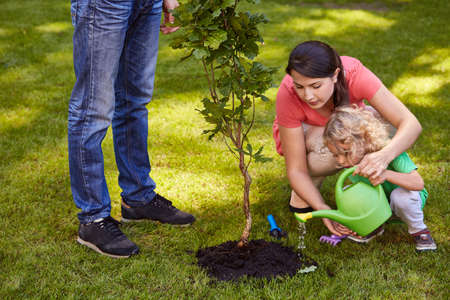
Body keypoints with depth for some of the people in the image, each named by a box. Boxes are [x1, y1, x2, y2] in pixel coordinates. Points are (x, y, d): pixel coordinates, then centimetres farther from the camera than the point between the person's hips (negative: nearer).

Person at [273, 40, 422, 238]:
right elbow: (295, 170, -31)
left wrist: (384, 155, -58)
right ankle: (300, 196, -9)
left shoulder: (355, 75, -36)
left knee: (384, 120, -26)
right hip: (297, 133, -3)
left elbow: (411, 124, -39)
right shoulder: (288, 95, -37)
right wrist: (323, 209, -46)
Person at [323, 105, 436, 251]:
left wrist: (387, 174, -55)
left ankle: (419, 230, -9)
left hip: (407, 198, -5)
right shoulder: (351, 162, -18)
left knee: (400, 195, -39)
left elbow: (418, 183, -41)